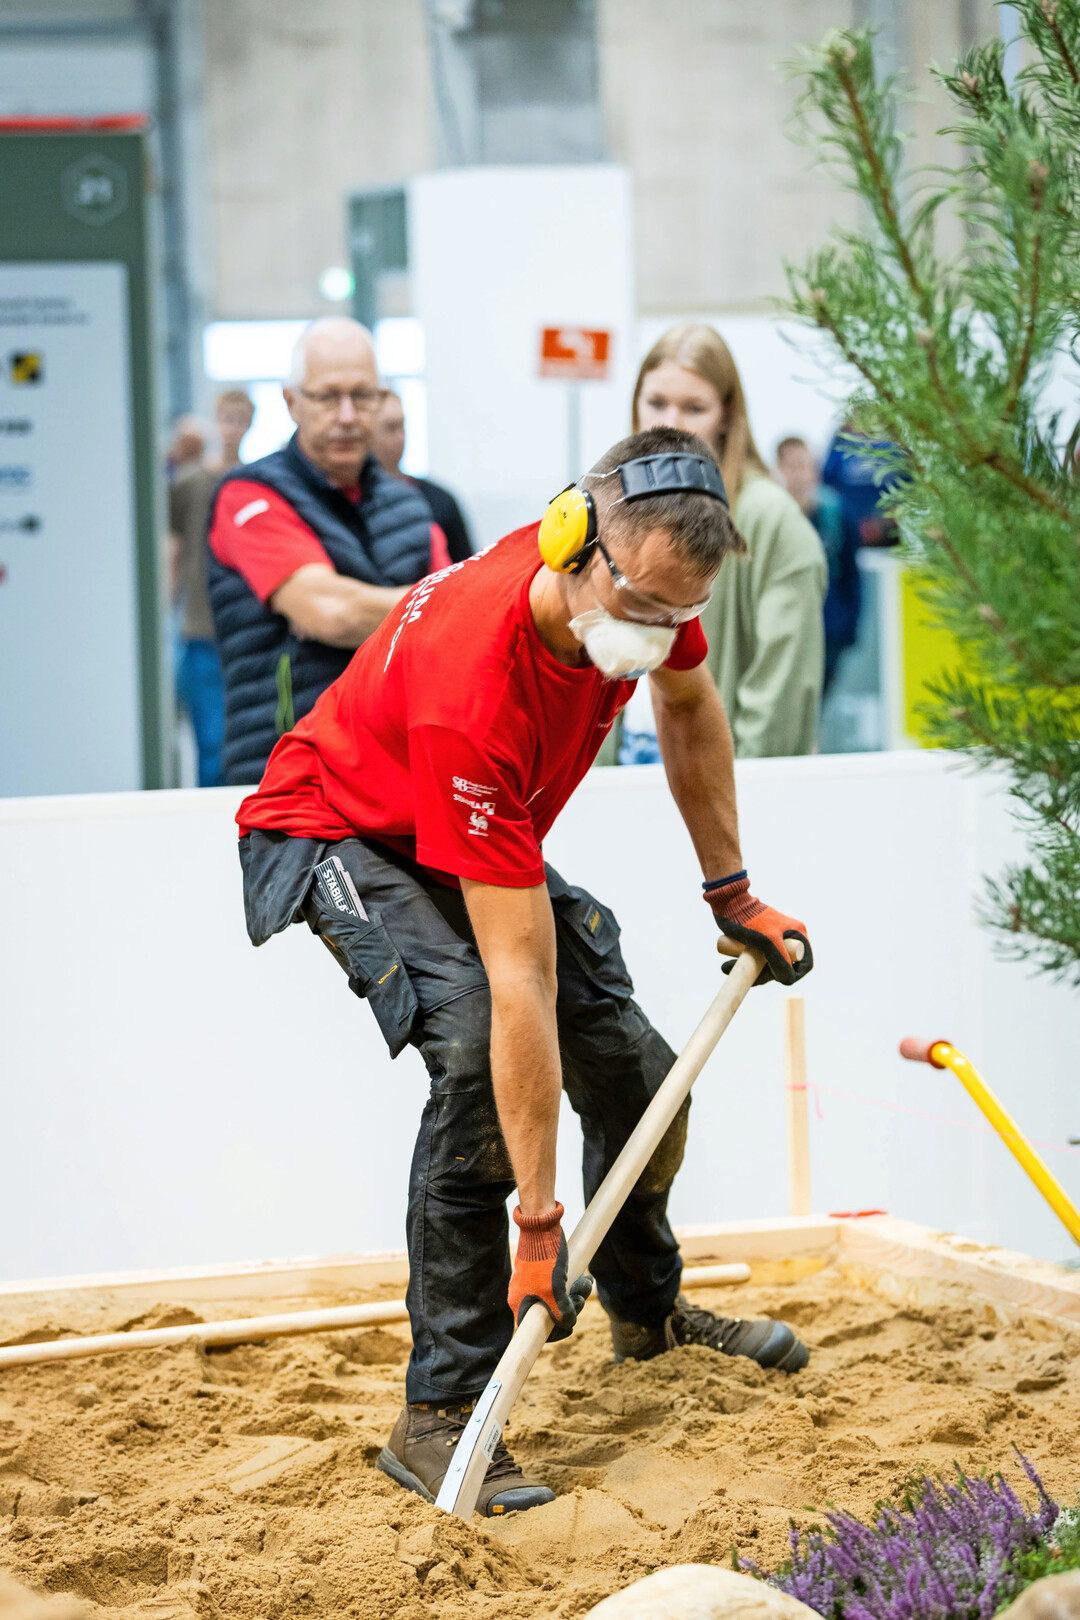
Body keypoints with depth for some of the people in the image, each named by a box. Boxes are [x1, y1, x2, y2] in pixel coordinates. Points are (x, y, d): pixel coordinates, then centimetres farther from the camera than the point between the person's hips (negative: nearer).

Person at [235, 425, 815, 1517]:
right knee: (478, 1048, -31)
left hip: (483, 840, 8)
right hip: (340, 836, -7)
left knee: (631, 1068, 6)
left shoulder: (646, 578, -22)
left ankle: (646, 1310, 36)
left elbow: (688, 707, 6)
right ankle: (437, 1416, -25)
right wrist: (539, 1222, -39)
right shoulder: (476, 687, -43)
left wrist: (731, 893, 11)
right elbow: (520, 980, -42)